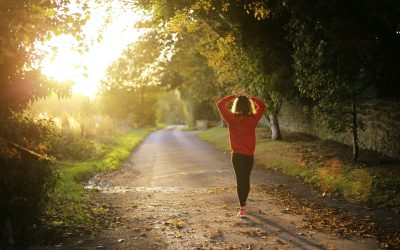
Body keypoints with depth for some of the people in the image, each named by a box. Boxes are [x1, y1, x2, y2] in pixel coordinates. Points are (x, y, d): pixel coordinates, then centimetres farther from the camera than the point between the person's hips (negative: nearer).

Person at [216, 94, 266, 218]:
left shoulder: (232, 118, -11)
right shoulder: (253, 119, -6)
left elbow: (220, 104, -3)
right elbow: (262, 106, 11)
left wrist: (233, 97, 0)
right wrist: (250, 98, 6)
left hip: (237, 155, -2)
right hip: (249, 155, 2)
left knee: (240, 180, 1)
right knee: (246, 179, 18)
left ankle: (242, 208, -4)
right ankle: (243, 202, 36)